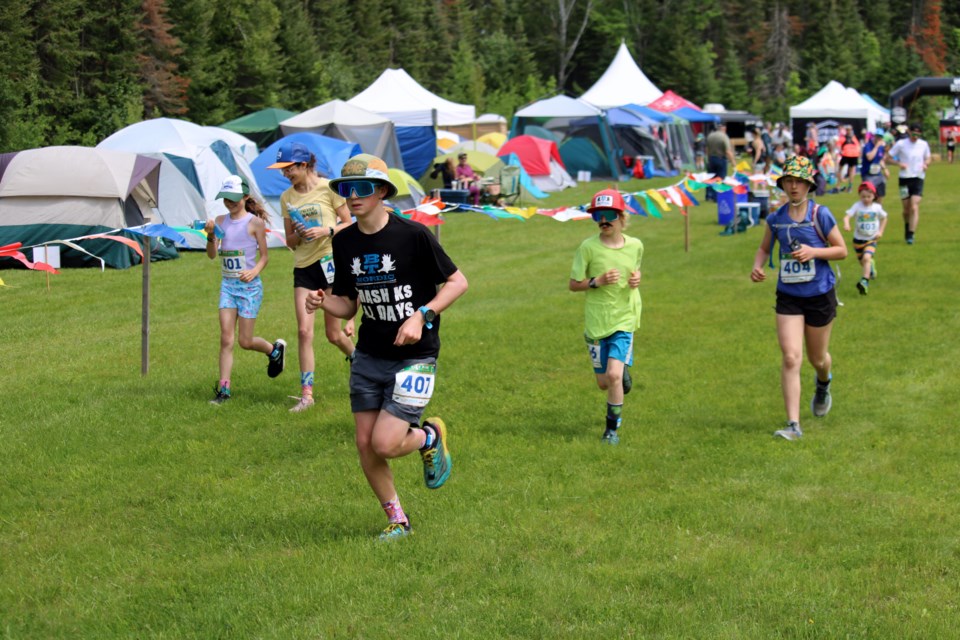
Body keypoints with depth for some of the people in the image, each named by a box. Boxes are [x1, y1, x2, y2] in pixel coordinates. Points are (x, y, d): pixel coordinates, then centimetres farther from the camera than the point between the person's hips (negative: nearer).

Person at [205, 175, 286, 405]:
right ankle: (223, 388, -1)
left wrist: (254, 271, -22)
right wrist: (210, 236, -20)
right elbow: (212, 255, -2)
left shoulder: (255, 222, -7)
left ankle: (275, 349, 33)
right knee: (226, 338, -4)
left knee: (245, 341, 2)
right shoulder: (220, 221, 4)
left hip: (249, 285, -4)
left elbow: (264, 256, -3)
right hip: (227, 284, 4)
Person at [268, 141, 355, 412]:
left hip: (330, 261, -4)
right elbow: (290, 241, 13)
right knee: (304, 331, -6)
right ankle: (306, 393, -2)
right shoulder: (287, 197, 9)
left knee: (333, 333, 1)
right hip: (303, 267, 4)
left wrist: (326, 230, -17)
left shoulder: (328, 188, -5)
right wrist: (298, 235, -9)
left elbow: (349, 224, -1)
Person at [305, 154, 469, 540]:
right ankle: (397, 519, 22)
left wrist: (421, 316, -19)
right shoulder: (344, 242, 3)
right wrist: (324, 302, -11)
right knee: (365, 444, 3)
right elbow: (348, 306, 11)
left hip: (414, 357, -5)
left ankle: (430, 436, 21)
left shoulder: (413, 235, -13)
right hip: (369, 357, 6)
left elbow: (457, 282, -6)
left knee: (385, 444, -13)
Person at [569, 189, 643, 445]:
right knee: (604, 383, 10)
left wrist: (636, 280, -4)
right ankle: (624, 365, 48)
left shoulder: (635, 246, -2)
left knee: (614, 375, -18)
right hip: (596, 322, 0)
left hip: (624, 320, 0)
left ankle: (612, 429, 1)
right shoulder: (588, 247, -9)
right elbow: (573, 284, -4)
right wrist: (597, 281, -20)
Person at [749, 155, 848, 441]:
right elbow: (765, 248, 16)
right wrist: (757, 267, -4)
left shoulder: (821, 215, -9)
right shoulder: (775, 219, -1)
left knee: (818, 358, 14)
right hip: (788, 297, 1)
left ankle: (823, 385, 53)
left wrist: (813, 251, -20)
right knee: (791, 358, -12)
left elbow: (841, 250, -4)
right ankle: (793, 425, -11)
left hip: (820, 295, -1)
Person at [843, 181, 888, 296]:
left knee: (867, 257, -24)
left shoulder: (877, 207, -6)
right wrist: (846, 224, -47)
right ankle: (871, 266, 52)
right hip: (858, 239, 1)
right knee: (862, 261, 17)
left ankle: (864, 281, -27)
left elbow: (884, 218, 13)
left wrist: (880, 231, 2)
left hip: (871, 239, -1)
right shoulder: (857, 206, -12)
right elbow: (847, 216, -25)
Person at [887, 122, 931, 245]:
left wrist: (926, 164, -4)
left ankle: (911, 235, -16)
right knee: (906, 209, 8)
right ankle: (907, 228, 36)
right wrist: (899, 163, -18)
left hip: (918, 178, 0)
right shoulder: (901, 144, -3)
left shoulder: (924, 145, 4)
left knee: (914, 207, -13)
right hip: (904, 179, 0)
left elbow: (928, 158, 19)